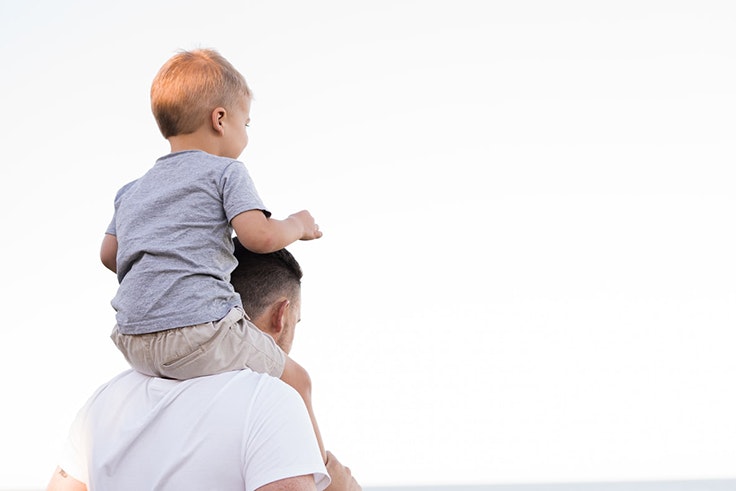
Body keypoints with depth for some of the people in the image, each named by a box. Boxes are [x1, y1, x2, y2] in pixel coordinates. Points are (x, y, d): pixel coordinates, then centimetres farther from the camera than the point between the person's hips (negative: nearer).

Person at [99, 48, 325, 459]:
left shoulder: (133, 191, 23)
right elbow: (260, 236, -10)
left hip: (133, 342, 7)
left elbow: (109, 254, 25)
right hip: (198, 327, -7)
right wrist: (297, 225, 9)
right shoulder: (225, 171, 2)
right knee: (293, 380, 10)